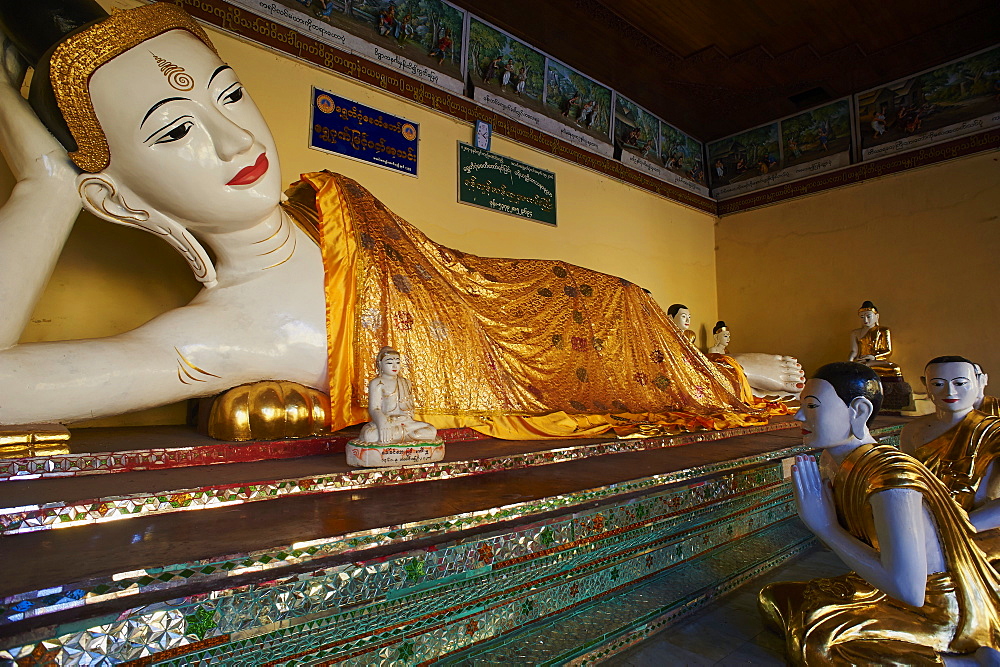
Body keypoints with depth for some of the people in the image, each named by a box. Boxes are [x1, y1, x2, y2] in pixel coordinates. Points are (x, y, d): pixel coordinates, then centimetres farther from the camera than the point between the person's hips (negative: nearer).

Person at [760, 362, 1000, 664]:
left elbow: (908, 590, -34)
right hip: (890, 594, 8)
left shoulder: (892, 474, -29)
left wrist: (825, 526, -27)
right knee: (775, 599, 6)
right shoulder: (835, 465, -3)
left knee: (815, 639, -26)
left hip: (944, 614, -8)